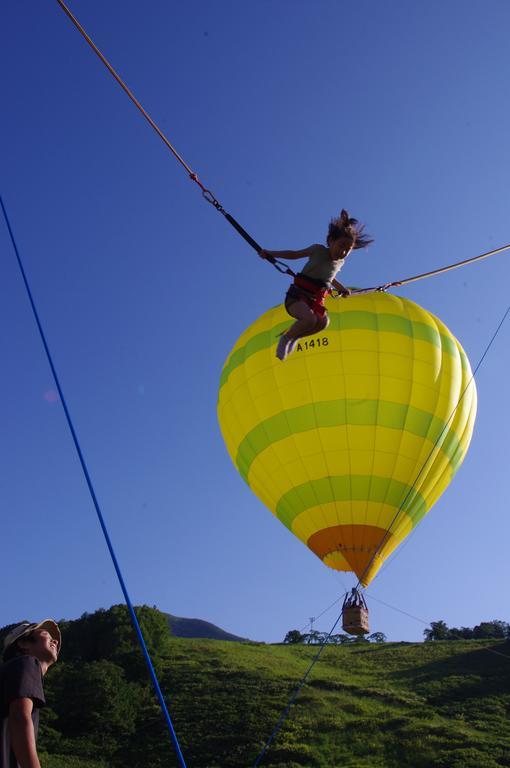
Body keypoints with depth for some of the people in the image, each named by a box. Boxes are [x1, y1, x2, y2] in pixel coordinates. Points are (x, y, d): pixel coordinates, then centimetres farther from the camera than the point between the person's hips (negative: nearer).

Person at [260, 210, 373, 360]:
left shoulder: (340, 262, 10)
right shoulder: (318, 250, -5)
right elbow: (295, 254, 5)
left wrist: (341, 288, 24)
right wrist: (271, 253, -1)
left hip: (315, 302, 6)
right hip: (296, 296, -5)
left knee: (324, 322, -25)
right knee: (310, 319, -34)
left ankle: (294, 336, 0)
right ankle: (286, 338, -7)